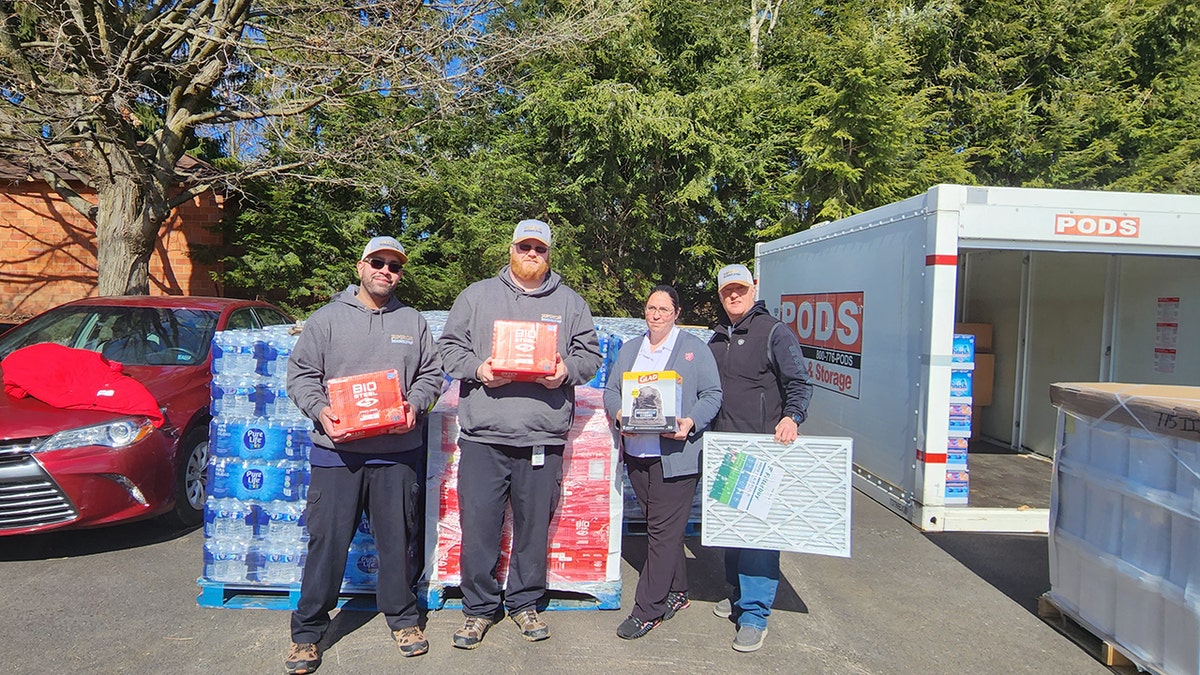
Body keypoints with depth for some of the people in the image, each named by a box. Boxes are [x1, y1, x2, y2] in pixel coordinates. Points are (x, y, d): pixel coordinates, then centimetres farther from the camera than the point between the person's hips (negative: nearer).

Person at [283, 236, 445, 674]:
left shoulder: (413, 322, 12)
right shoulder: (327, 318, 6)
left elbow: (431, 375, 13)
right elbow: (301, 373, 4)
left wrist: (415, 404, -6)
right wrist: (319, 410, -13)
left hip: (397, 453, 2)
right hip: (337, 451, -1)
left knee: (398, 538, 10)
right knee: (326, 540, 2)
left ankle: (402, 616, 28)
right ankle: (308, 630, 17)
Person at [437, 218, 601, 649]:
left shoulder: (570, 302, 13)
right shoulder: (477, 295, 11)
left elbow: (590, 353, 12)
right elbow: (450, 346, 9)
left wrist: (569, 370, -8)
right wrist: (477, 369, -9)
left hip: (543, 437, 1)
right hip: (483, 435, 0)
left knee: (534, 526, 9)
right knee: (478, 524, 2)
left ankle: (524, 603, 28)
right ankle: (478, 607, 20)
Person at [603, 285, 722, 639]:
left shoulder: (695, 348, 3)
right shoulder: (629, 348, 17)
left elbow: (712, 395, -1)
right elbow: (611, 390, 13)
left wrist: (691, 423, -18)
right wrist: (619, 414, -8)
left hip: (674, 454, -5)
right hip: (636, 452, 5)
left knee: (664, 530, -3)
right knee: (661, 526, 15)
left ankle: (647, 610, 4)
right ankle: (676, 592, 30)